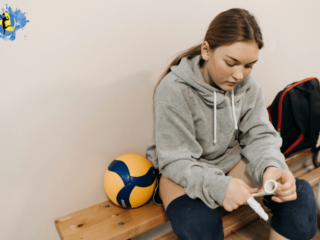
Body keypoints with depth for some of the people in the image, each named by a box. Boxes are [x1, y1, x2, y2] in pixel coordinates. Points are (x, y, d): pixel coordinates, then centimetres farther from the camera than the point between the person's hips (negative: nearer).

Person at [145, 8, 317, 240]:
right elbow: (176, 161, -21)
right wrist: (217, 185, -39)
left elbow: (259, 136, -5)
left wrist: (272, 166, -29)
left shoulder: (248, 85, -7)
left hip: (231, 160, 5)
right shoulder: (174, 90, -23)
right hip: (182, 170, -4)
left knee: (300, 193, -14)